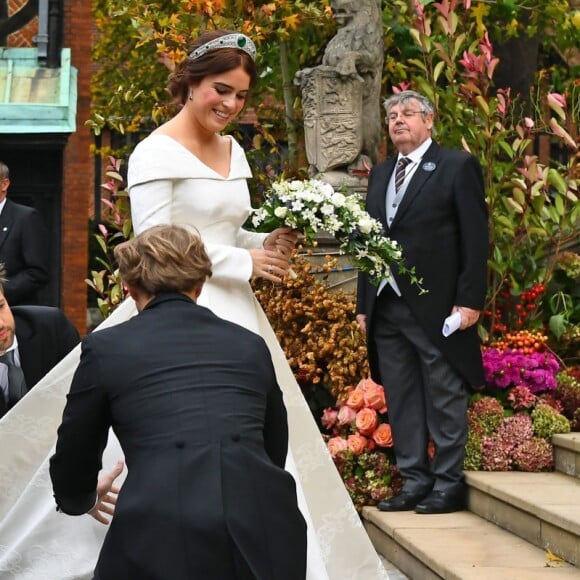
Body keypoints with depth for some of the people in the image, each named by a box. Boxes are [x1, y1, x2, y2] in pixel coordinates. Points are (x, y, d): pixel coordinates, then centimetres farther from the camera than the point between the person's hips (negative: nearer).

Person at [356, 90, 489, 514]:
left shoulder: (458, 167, -1)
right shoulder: (380, 174, 18)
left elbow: (475, 239, -6)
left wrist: (469, 301, -12)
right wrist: (364, 304, 13)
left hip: (437, 308, -6)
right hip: (386, 309, 6)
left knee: (445, 400, 1)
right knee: (401, 403, 8)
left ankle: (448, 484, 9)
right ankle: (415, 482, 15)